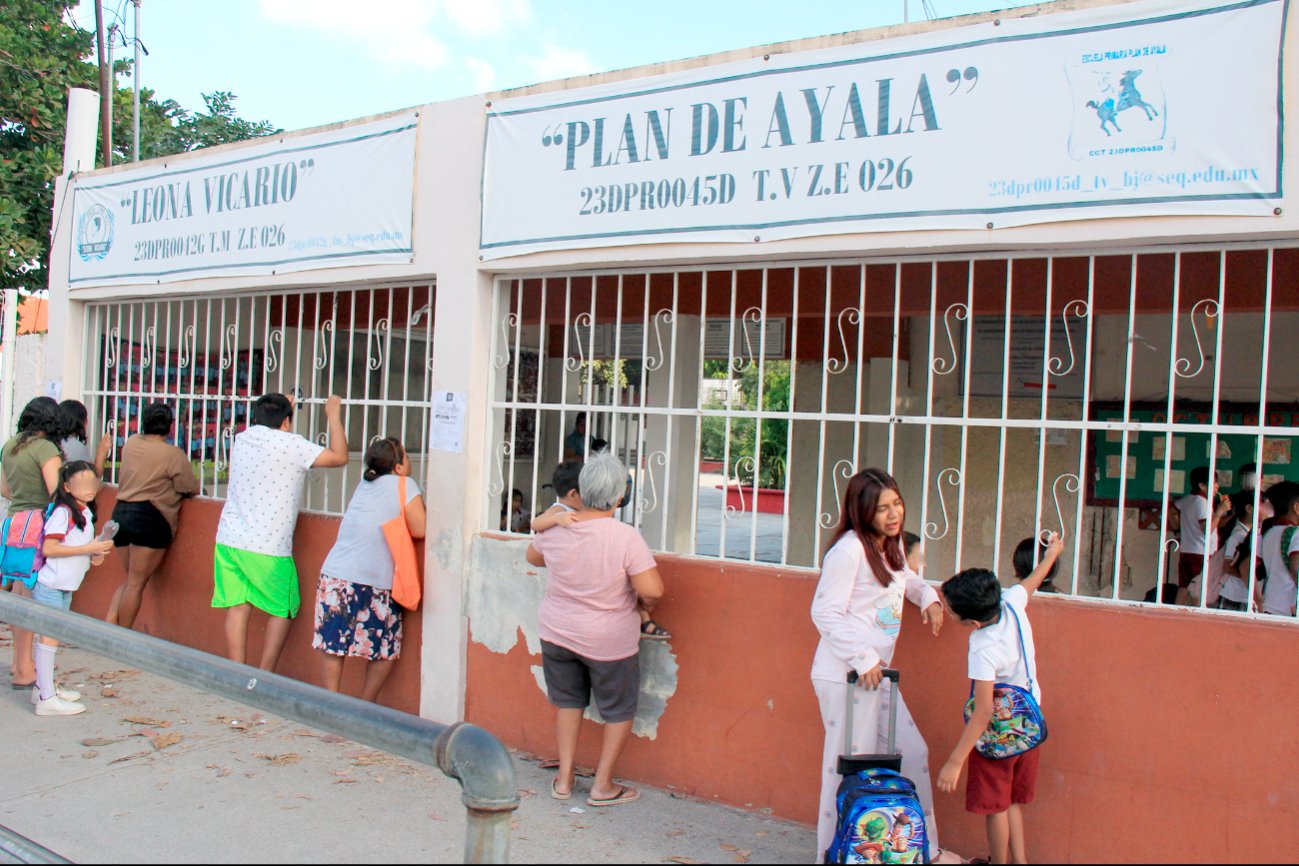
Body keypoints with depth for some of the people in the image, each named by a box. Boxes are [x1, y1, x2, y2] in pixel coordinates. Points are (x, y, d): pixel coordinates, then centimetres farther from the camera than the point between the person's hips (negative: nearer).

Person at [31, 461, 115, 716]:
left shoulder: (84, 512, 9)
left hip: (65, 587, 9)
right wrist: (88, 548, -24)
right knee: (50, 637, -4)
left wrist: (94, 555, 1)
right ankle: (46, 699, 0)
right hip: (51, 586, -9)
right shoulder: (63, 512, -18)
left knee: (52, 636, 16)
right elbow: (48, 548, -25)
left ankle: (43, 687, 28)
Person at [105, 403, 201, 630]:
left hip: (121, 512, 6)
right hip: (150, 517, -6)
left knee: (131, 580, 20)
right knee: (137, 584, 2)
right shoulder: (173, 454, -9)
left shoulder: (130, 444, 9)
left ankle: (108, 625, 8)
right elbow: (191, 489, -4)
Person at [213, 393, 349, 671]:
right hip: (267, 547, -6)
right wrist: (334, 415, 2)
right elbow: (340, 456, -9)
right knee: (283, 611, 9)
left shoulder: (241, 439, 8)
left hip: (228, 540, 6)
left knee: (237, 608, 9)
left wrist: (282, 406, 39)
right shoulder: (292, 445, -12)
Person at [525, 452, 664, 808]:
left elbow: (532, 556, 13)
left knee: (568, 701, 22)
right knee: (619, 710, 15)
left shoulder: (557, 530, -9)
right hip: (610, 641, -4)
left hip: (557, 632, 4)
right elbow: (652, 590, -26)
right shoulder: (626, 537, -23)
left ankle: (564, 778, 27)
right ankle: (602, 785, 21)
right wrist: (646, 604, -5)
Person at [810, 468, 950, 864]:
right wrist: (863, 660, -20)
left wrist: (927, 596, 12)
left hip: (876, 673, 9)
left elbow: (904, 576, 32)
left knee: (913, 753, 16)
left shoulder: (891, 545, 10)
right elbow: (825, 613, -19)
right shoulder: (849, 550, -18)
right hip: (845, 676, -9)